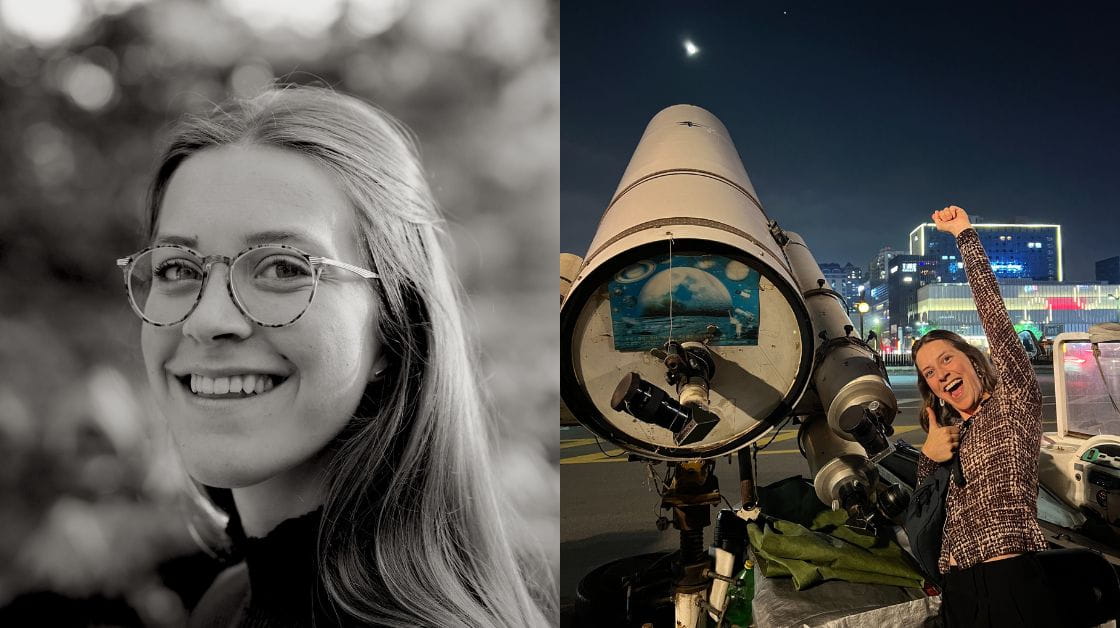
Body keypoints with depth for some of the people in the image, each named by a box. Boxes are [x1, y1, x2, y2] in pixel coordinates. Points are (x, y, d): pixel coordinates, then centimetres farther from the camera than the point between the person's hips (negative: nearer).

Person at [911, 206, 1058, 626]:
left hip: (1016, 582, -6)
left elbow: (994, 315, -7)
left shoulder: (1014, 401, 2)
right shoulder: (948, 432, 19)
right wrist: (928, 456, 3)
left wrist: (965, 235, -5)